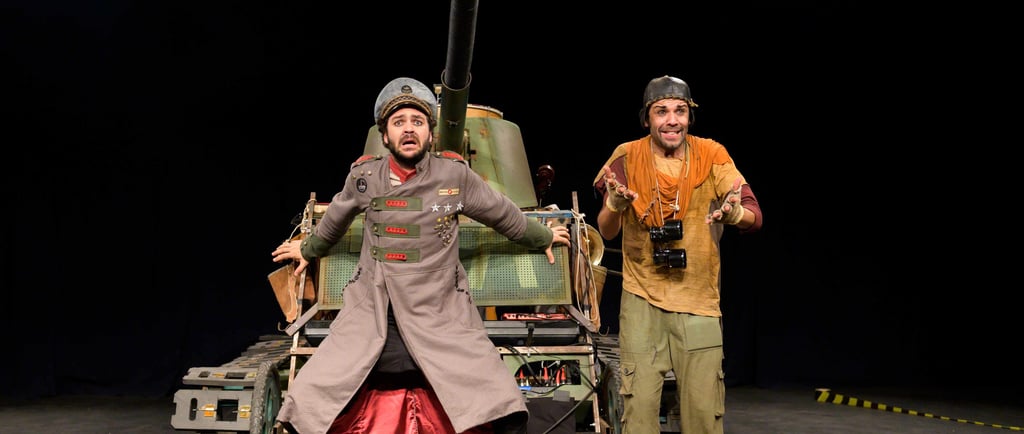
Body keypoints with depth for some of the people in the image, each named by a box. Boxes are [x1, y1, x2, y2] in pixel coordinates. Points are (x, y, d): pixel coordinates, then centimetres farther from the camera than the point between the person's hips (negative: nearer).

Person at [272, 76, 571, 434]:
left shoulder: (456, 174, -4)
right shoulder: (364, 175, 0)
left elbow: (503, 214, 14)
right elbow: (336, 218, 22)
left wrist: (542, 238, 27)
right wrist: (309, 250, 39)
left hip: (443, 324, -1)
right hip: (369, 323, 2)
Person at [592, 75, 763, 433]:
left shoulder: (711, 156, -4)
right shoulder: (627, 158, -5)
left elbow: (755, 217, -10)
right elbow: (606, 233, -9)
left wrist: (735, 213, -33)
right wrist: (615, 206, -32)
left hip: (700, 300, 1)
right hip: (642, 299, -1)